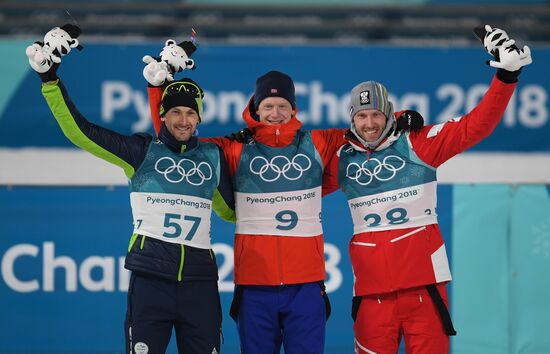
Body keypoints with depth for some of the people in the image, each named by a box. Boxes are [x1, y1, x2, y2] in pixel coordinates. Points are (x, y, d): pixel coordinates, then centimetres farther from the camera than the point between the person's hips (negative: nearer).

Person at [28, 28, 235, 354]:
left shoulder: (213, 156, 13)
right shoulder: (142, 150, 3)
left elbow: (231, 209, 25)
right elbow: (80, 131, -2)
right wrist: (51, 81, -6)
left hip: (200, 282, 3)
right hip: (150, 278, -3)